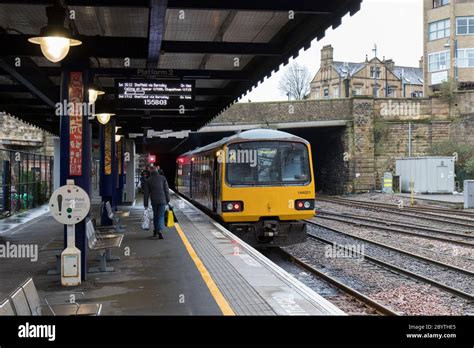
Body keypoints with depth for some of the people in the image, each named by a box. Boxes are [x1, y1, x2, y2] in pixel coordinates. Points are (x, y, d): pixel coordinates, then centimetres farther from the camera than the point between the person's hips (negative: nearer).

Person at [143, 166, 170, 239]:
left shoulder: (148, 180, 1)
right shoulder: (163, 178, 1)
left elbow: (146, 193, 0)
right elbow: (167, 190, 1)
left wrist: (146, 204, 4)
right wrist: (167, 200, 9)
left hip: (154, 201, 1)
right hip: (162, 200, -1)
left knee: (155, 215, 17)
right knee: (161, 216, 0)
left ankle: (156, 231, 23)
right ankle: (160, 230, -19)